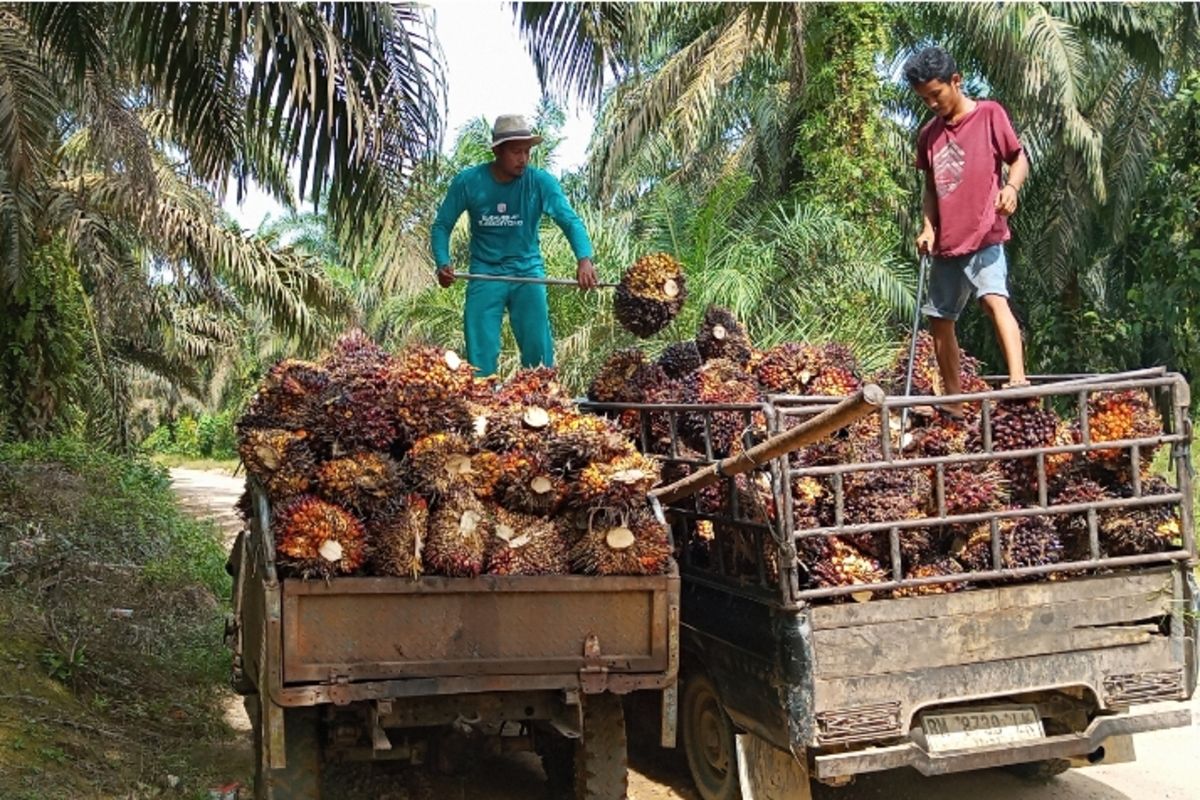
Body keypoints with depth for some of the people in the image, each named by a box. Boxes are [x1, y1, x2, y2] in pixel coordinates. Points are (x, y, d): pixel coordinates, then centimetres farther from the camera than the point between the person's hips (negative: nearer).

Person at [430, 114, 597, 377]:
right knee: (480, 353, -1)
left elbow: (570, 220, -20)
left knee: (538, 348, -6)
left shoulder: (540, 182, -9)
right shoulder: (468, 182, -6)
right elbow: (442, 225, 3)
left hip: (528, 272, 0)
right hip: (485, 274, 0)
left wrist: (584, 259, -39)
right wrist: (442, 263, -15)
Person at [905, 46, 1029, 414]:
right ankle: (954, 405, 20)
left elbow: (1019, 159, 0)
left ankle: (1018, 377, -38)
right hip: (945, 243, 6)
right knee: (939, 318, 10)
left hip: (984, 236, -6)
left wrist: (1011, 187, -21)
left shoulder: (989, 114, -2)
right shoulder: (928, 134, 12)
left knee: (995, 299, -28)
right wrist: (928, 227, 3)